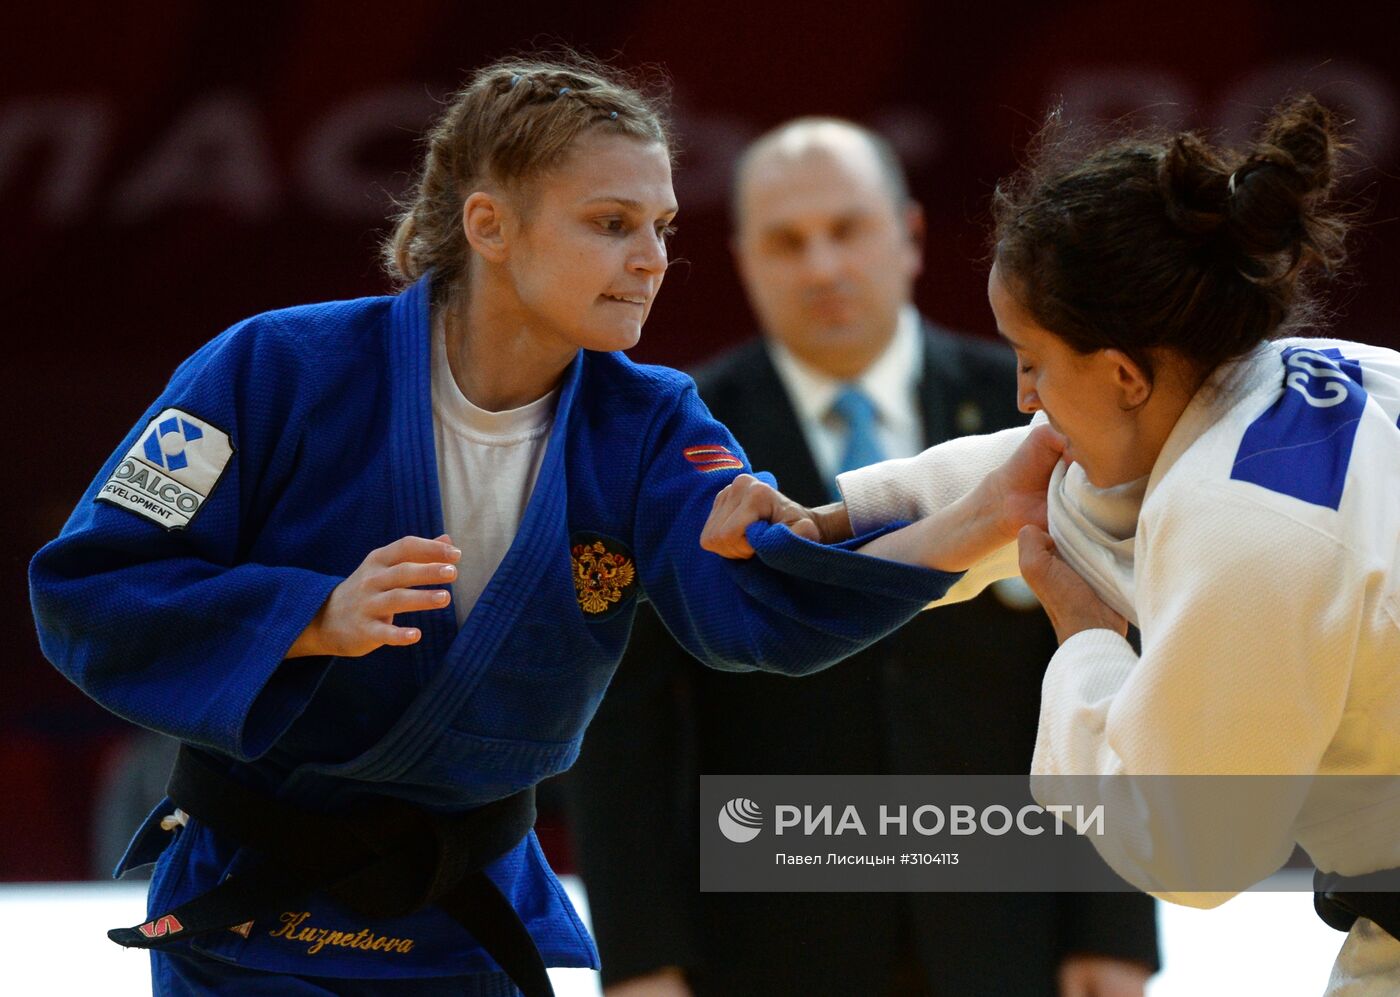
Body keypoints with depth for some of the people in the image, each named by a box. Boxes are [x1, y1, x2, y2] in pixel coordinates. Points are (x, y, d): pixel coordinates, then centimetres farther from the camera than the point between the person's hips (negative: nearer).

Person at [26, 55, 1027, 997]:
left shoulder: (644, 428, -6)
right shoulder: (279, 374, -16)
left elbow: (757, 600, -25)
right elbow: (88, 587, -14)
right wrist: (315, 622, -29)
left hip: (481, 913, 4)